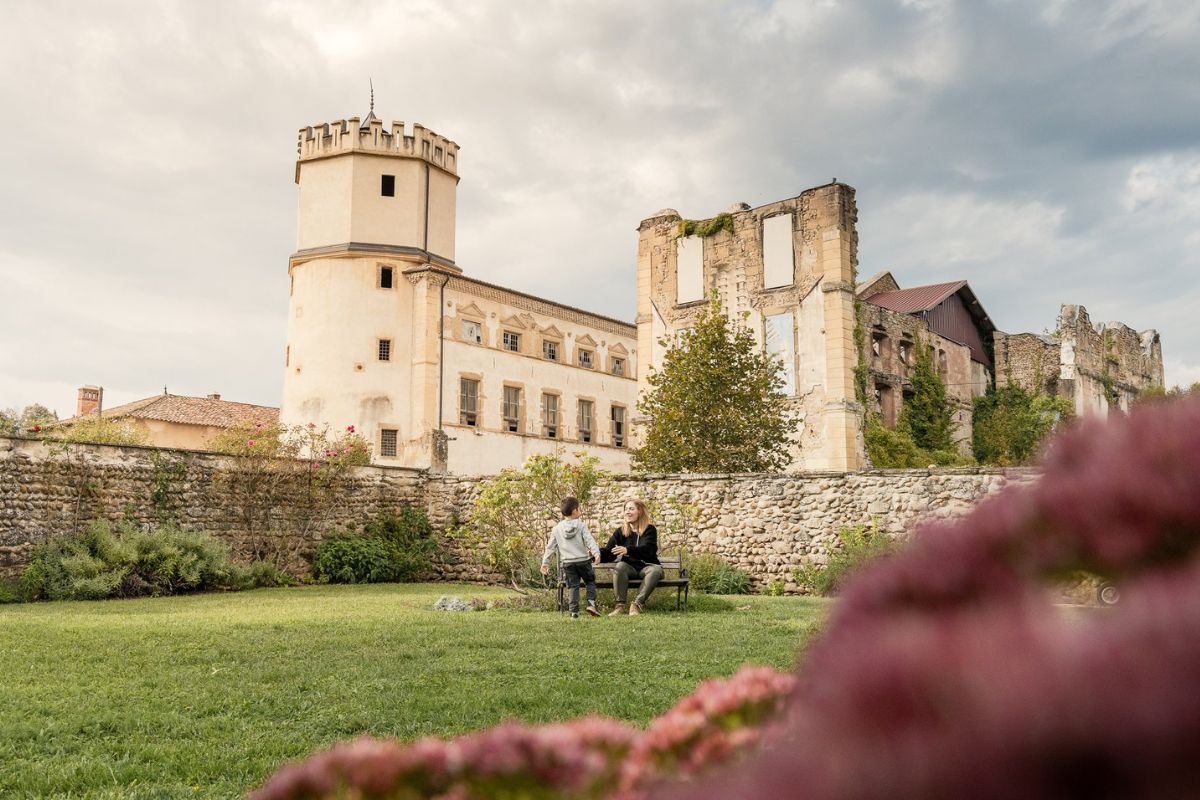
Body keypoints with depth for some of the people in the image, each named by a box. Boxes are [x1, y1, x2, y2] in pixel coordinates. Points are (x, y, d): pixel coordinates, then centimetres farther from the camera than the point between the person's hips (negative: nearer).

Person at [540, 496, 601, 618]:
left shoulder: (557, 529, 6)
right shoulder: (581, 525, -3)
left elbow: (550, 547, 6)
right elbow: (589, 540, -15)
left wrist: (545, 563, 10)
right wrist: (596, 553, -24)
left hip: (567, 563, 2)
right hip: (583, 560, -2)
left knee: (574, 586, 8)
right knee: (590, 581, 14)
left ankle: (574, 612, 2)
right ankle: (591, 603, -5)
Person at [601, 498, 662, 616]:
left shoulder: (650, 530, -1)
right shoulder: (620, 532, 9)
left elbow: (647, 550, -20)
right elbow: (608, 553, 1)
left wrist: (628, 550, -39)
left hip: (646, 567, -2)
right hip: (630, 568, 2)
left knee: (656, 570, -34)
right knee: (620, 566, -31)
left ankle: (637, 604, -35)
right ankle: (620, 605, -31)